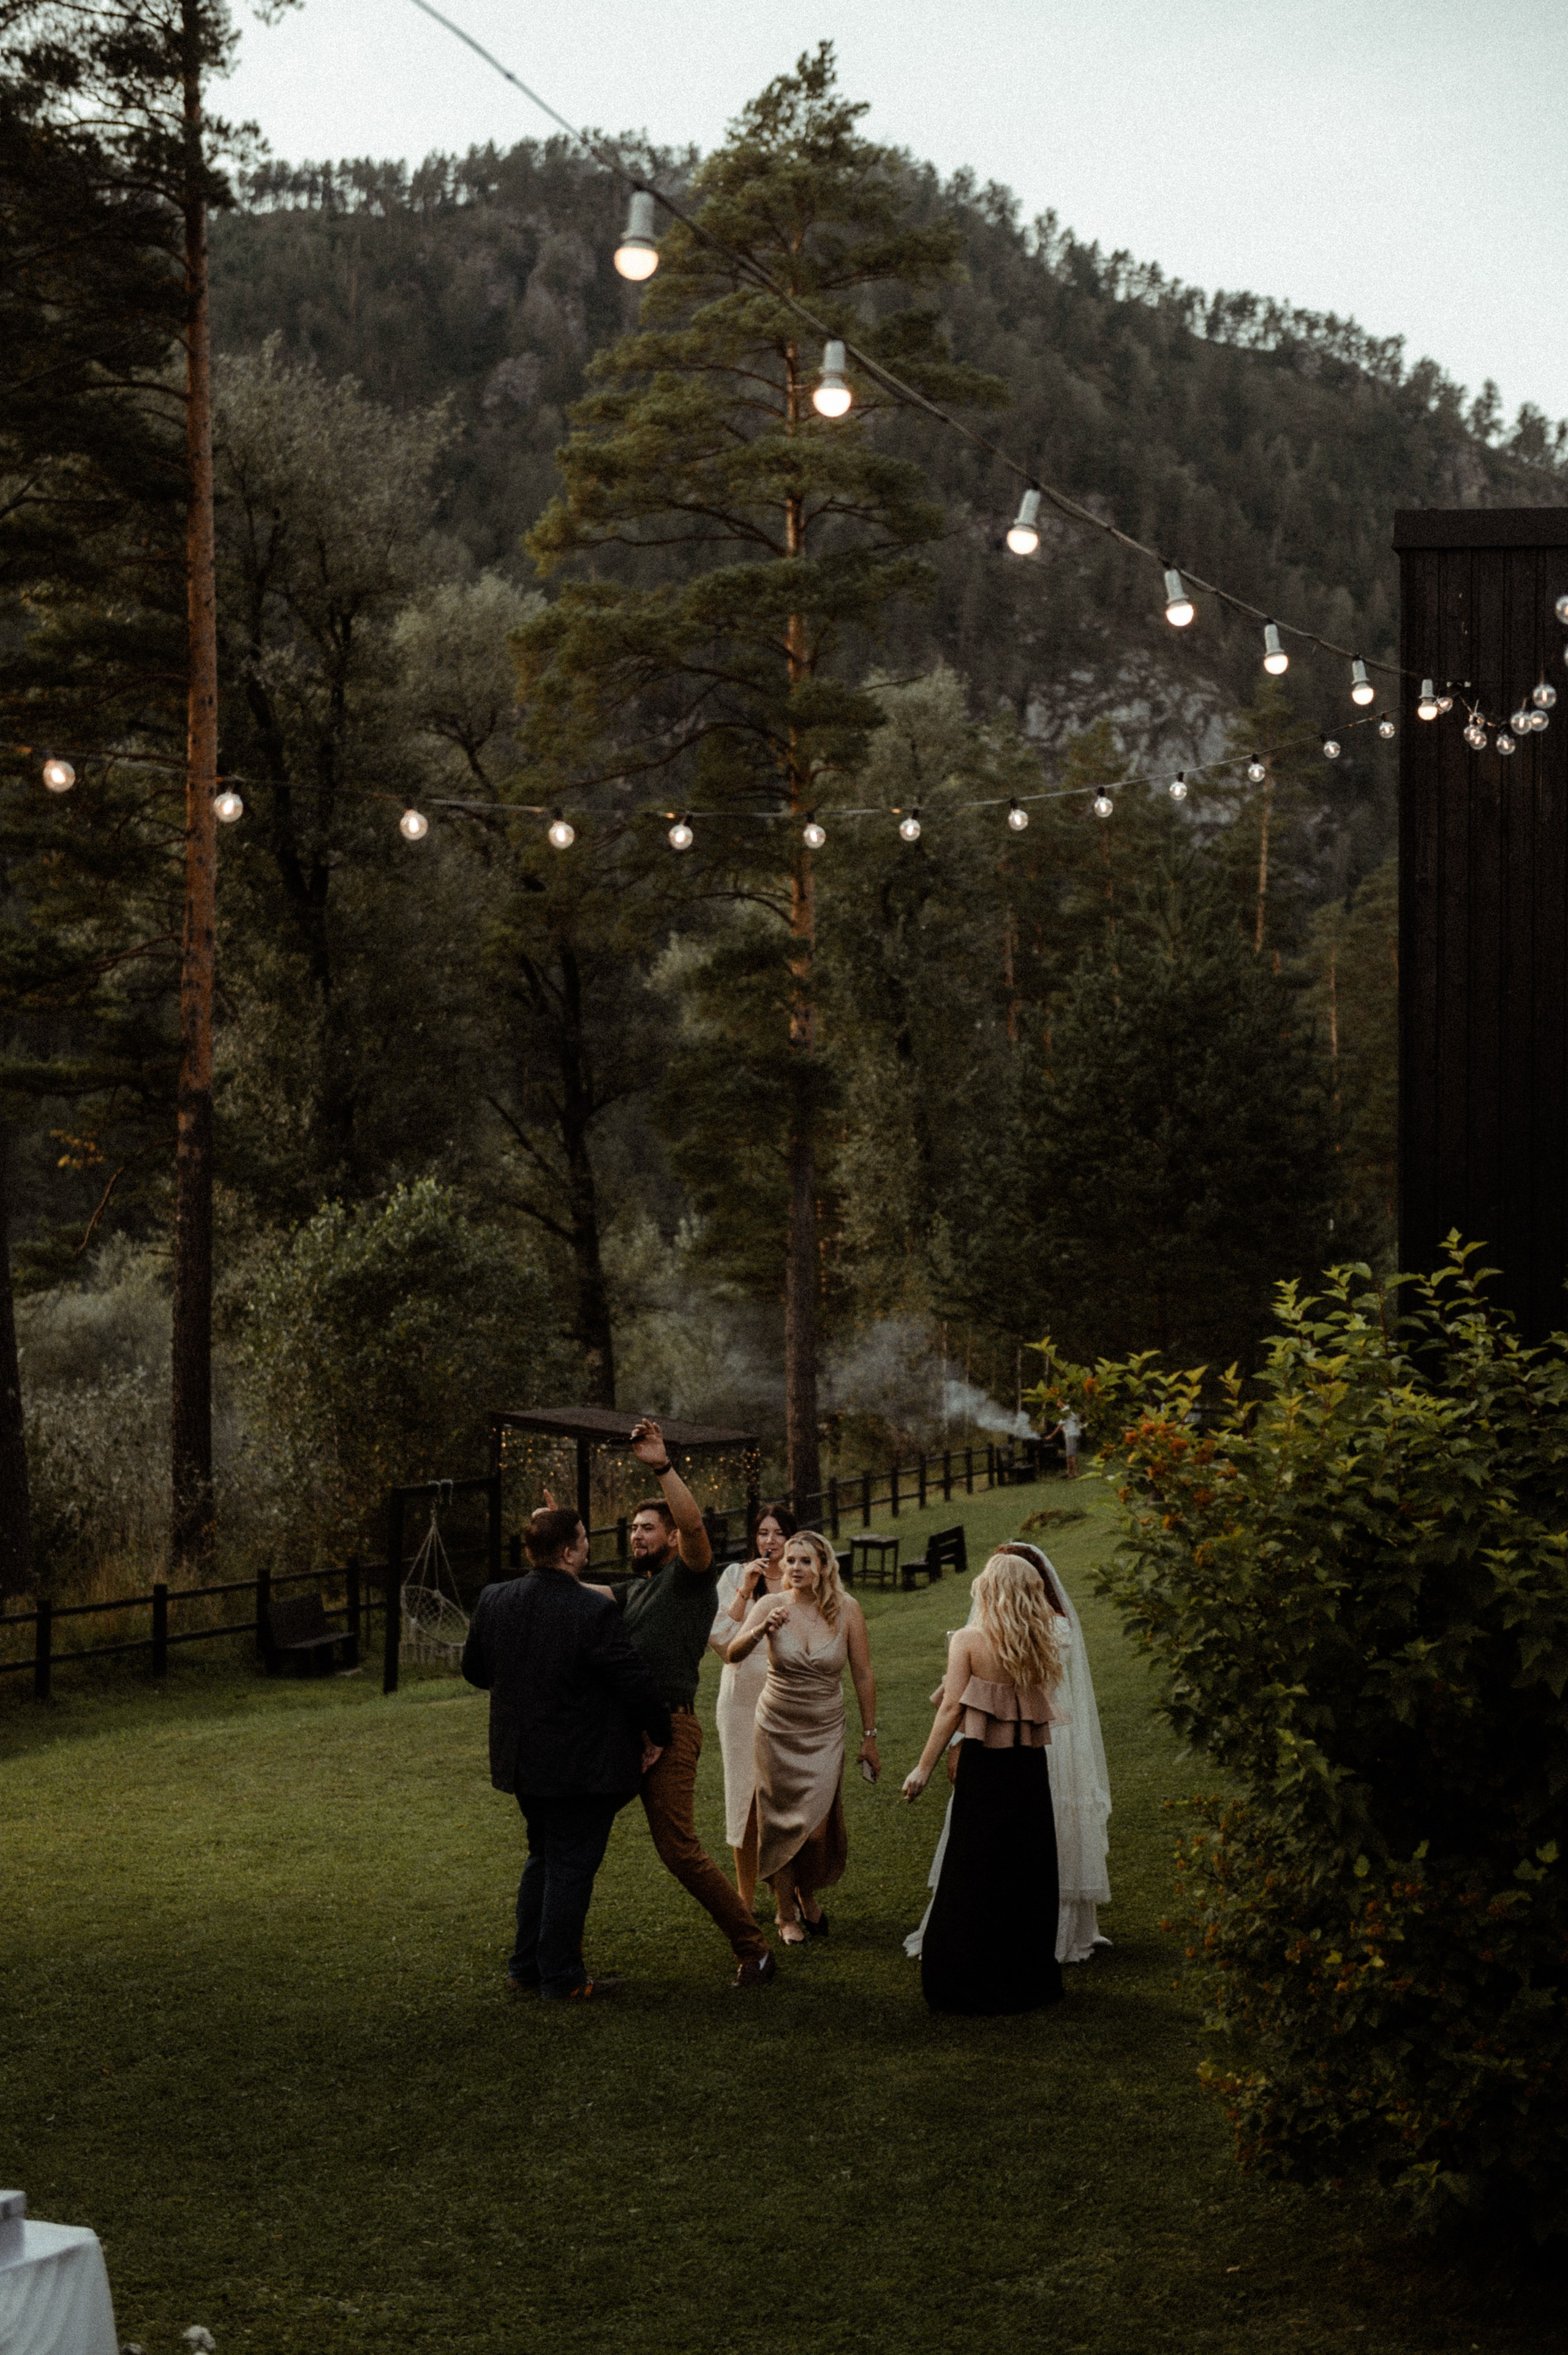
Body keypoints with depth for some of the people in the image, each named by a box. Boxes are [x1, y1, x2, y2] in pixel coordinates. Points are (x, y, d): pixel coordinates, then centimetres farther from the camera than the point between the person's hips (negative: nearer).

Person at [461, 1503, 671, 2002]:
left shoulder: (493, 1601, -3)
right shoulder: (593, 1612, -22)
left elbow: (474, 1670, 11)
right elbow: (634, 1681, -17)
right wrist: (658, 1732, 0)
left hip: (523, 1759, 7)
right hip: (582, 1764, -6)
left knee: (543, 1858, 22)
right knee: (572, 1867, 4)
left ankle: (526, 1965, 28)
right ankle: (560, 1978, 10)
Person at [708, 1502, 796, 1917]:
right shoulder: (735, 1575, 2)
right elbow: (721, 1641, -8)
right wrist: (746, 1589, -13)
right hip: (743, 1700, 0)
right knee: (745, 1792, 4)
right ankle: (746, 1895, 16)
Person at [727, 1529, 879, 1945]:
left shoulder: (847, 1609, -9)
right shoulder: (772, 1605, -11)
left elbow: (863, 1676, -2)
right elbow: (733, 1655, -23)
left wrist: (869, 1737, 2)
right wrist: (759, 1632, -42)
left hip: (825, 1734, 0)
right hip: (777, 1731, 0)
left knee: (816, 1827, -6)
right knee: (781, 1824, 5)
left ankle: (809, 1894, 25)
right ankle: (786, 1914, 24)